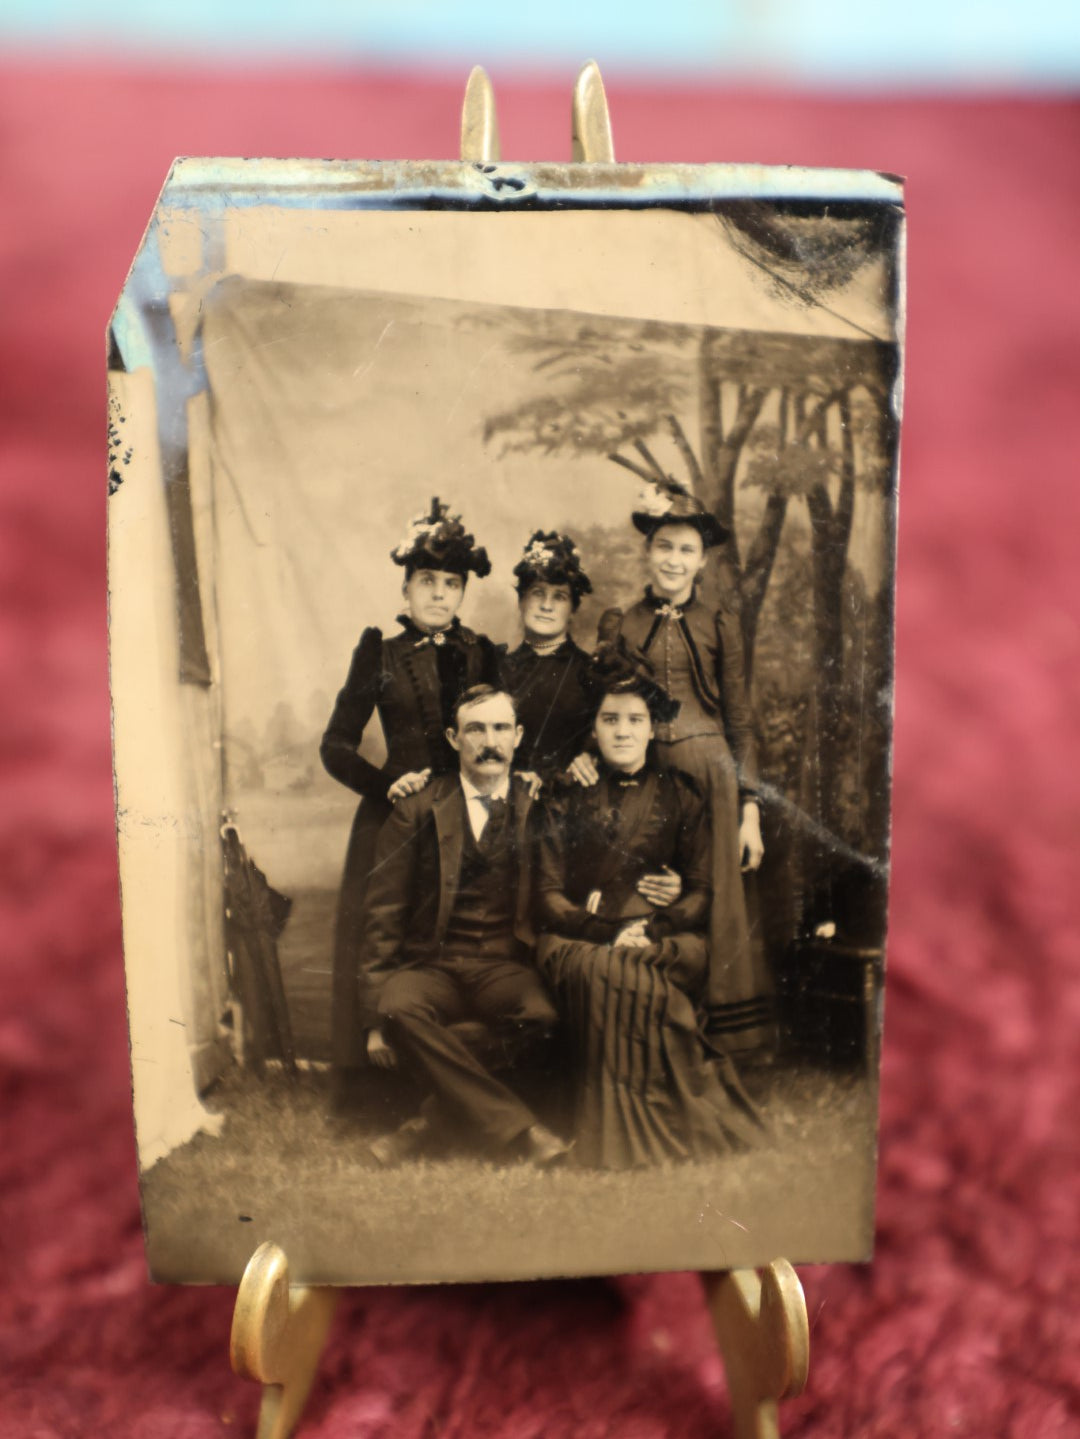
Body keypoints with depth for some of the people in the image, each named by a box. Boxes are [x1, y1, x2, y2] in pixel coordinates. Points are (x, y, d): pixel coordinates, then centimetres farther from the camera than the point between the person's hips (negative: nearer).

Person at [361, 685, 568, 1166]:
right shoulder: (417, 811, 4)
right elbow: (384, 914, 3)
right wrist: (376, 1017, -4)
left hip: (506, 966, 1)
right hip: (431, 964, 0)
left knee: (542, 1016, -32)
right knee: (400, 1008, -34)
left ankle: (436, 1117, -13)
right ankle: (515, 1128, -24)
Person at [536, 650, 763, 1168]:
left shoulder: (680, 795, 13)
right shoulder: (567, 798, 12)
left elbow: (702, 892, 7)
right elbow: (548, 896, 4)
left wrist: (651, 932, -13)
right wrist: (610, 932, -14)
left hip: (664, 936, 0)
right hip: (579, 937, 0)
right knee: (600, 972, -35)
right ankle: (610, 1131, -19)